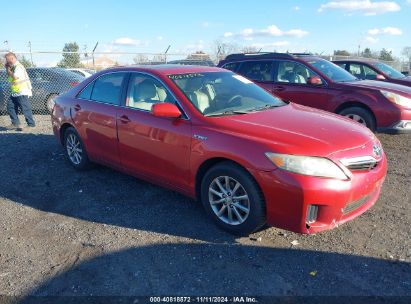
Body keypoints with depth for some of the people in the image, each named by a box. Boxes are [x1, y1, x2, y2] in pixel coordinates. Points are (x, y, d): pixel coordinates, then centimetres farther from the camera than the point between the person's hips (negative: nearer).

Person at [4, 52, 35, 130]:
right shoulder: (13, 67, 17)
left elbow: (15, 77, -25)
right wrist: (7, 68, 8)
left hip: (22, 92, -10)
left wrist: (8, 71, -10)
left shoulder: (18, 67, -12)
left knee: (25, 109, -5)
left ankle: (31, 124, 4)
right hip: (15, 93, 10)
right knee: (10, 106, 7)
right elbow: (10, 77, 20)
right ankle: (16, 123, 9)